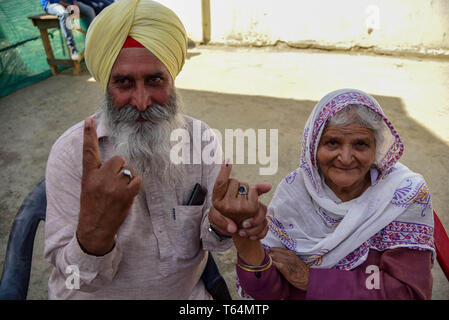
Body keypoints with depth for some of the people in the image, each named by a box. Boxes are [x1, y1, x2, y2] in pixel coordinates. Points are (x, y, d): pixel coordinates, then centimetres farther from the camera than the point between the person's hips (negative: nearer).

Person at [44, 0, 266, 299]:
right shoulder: (71, 152, -17)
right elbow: (80, 280, -17)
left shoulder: (201, 139, -10)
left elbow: (210, 239, -8)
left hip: (188, 293, 1)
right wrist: (94, 231, -37)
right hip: (95, 296, 0)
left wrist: (220, 225, -30)